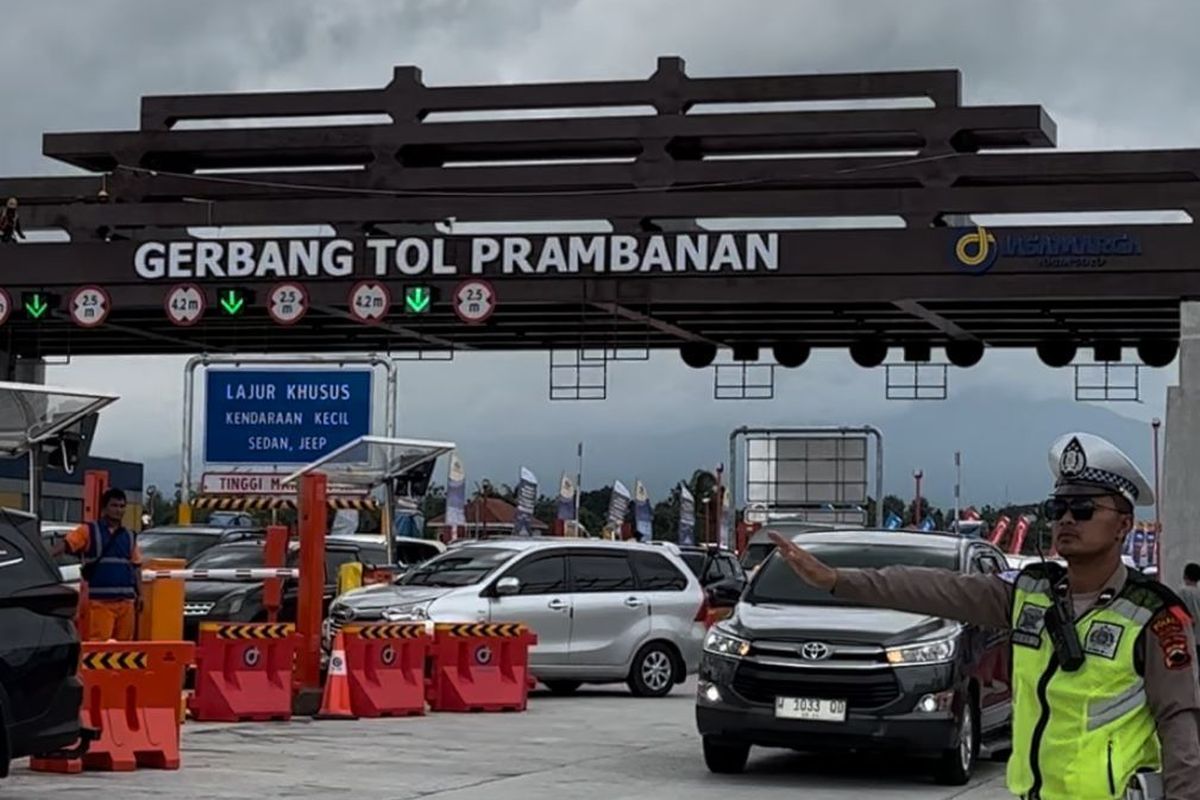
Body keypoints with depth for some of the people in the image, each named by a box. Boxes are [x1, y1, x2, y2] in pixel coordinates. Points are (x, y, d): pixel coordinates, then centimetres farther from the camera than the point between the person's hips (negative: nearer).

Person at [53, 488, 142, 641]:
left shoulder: (129, 536, 16)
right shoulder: (89, 531, 2)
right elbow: (66, 544, -9)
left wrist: (139, 594, 13)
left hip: (126, 600, 5)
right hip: (100, 600, -5)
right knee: (99, 644, -11)